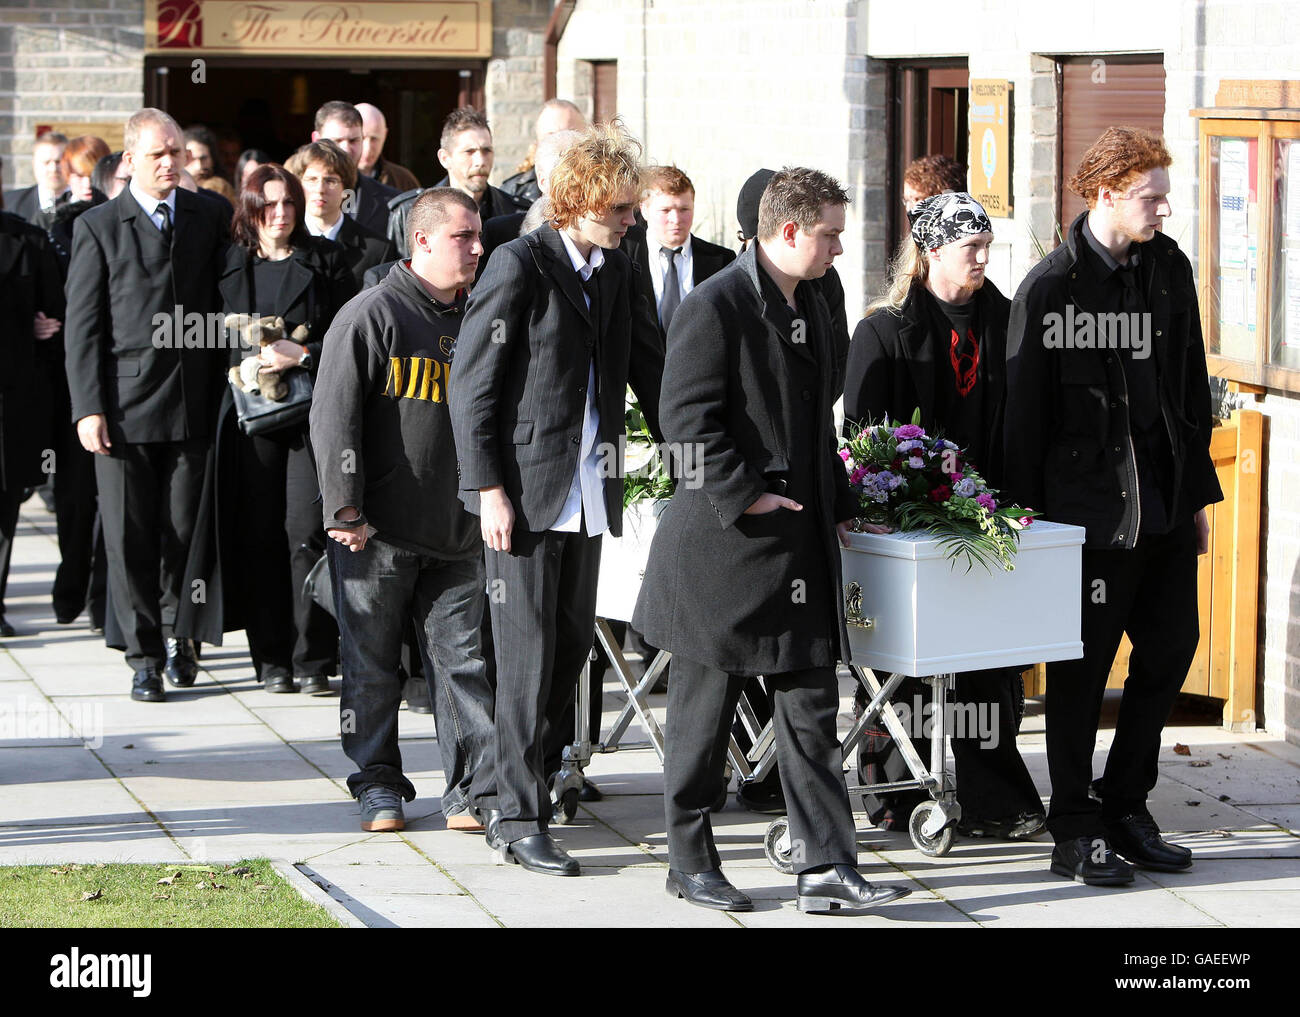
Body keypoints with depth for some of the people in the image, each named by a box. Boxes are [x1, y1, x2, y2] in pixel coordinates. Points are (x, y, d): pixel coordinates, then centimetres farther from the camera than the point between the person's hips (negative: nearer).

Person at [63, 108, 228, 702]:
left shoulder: (207, 220, 10)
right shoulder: (98, 228, 1)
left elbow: (221, 308, 12)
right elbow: (83, 327, 0)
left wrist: (222, 394, 6)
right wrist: (88, 408, -8)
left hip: (192, 406, 2)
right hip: (125, 404, -2)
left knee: (183, 533, 5)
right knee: (129, 539, -1)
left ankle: (176, 634, 26)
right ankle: (144, 658, 8)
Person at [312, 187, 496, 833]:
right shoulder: (372, 315, -6)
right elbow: (334, 417, -9)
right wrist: (347, 511, -14)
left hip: (456, 537, 4)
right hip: (377, 535, -4)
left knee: (463, 660, 2)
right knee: (372, 666, 4)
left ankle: (474, 791, 5)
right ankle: (378, 786, 16)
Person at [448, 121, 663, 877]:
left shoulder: (616, 271, 12)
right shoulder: (522, 264, -9)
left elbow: (651, 370, 19)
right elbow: (473, 385, -10)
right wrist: (490, 489, -14)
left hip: (588, 489, 7)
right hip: (527, 487, -7)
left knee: (573, 644, 8)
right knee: (528, 651, -4)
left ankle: (514, 789, 20)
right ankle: (519, 816, 2)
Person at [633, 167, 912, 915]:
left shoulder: (812, 308, 15)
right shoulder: (715, 307, -11)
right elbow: (688, 420, -15)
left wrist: (838, 504, 15)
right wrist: (743, 496, -17)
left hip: (801, 541, 7)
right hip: (725, 541, -7)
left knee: (812, 707, 3)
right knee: (706, 706, 4)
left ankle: (828, 867, 3)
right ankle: (692, 862, 14)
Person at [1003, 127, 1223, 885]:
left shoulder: (1171, 269, 9)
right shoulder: (1052, 286, -9)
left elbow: (1192, 387, 15)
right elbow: (1025, 410, -7)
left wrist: (1198, 488, 13)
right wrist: (1030, 512, -8)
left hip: (1165, 501, 6)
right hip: (1093, 504, -6)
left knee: (1171, 649, 9)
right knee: (1084, 667, 1)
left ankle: (1126, 807, 23)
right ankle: (1074, 831, 11)